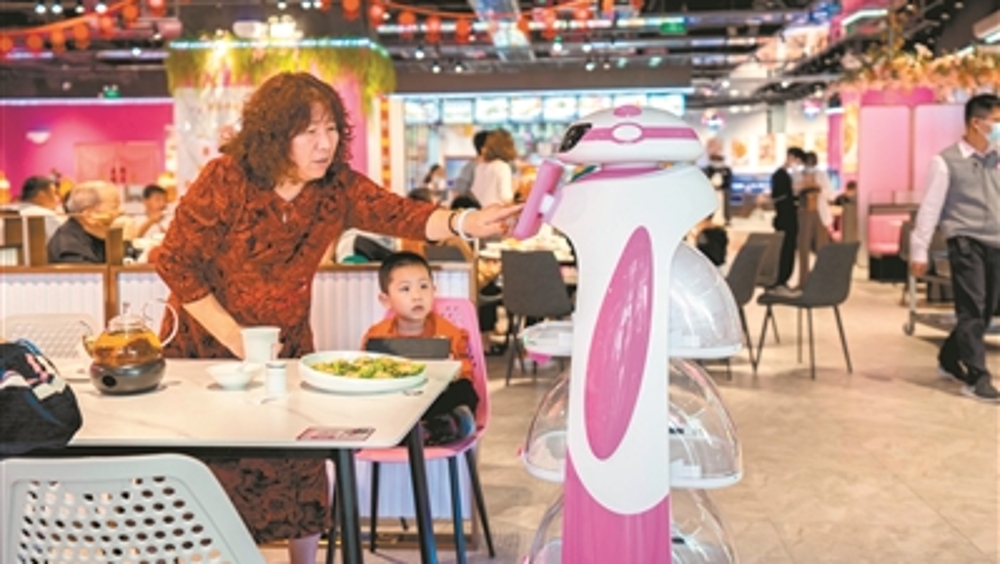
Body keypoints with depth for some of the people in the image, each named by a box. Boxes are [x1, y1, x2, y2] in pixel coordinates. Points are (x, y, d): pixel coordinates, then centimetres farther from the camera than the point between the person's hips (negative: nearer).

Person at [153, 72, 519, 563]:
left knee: (300, 468, 6)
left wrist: (462, 223, -48)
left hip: (286, 345, 3)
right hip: (207, 343, -3)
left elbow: (398, 214, -28)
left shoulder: (336, 185, -13)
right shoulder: (225, 180, -23)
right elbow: (175, 264, -19)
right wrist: (236, 339, -20)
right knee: (216, 476, 5)